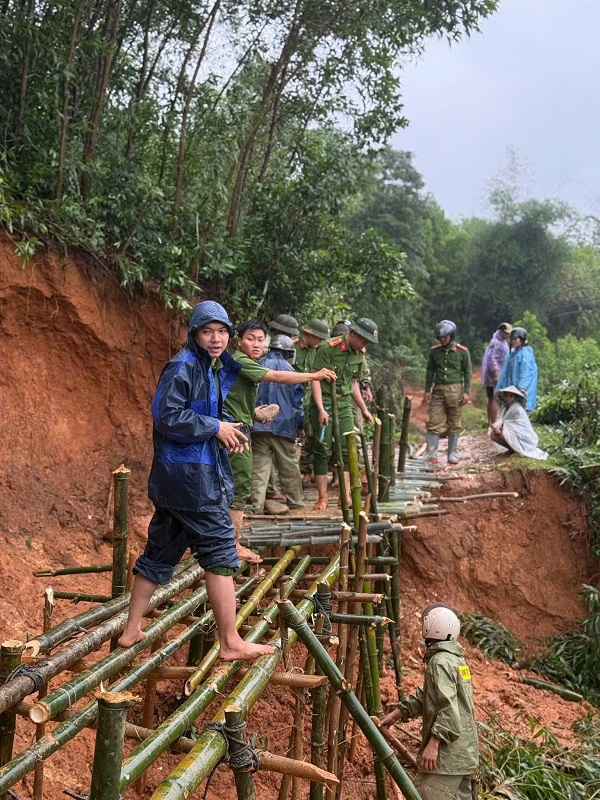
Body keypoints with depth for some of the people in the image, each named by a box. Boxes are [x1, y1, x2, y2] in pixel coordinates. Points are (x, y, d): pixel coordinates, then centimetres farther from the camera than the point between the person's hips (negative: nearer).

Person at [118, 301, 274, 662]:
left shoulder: (212, 369, 16)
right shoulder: (183, 367, -13)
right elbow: (168, 416, -21)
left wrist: (226, 433, 3)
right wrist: (215, 428, -14)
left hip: (176, 479, 10)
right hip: (190, 474, -10)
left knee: (160, 551, 15)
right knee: (220, 550, -5)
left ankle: (132, 631, 25)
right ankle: (232, 643, 2)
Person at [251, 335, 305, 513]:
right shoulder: (288, 369, -2)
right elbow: (297, 401, 1)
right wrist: (301, 424, 11)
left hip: (258, 425, 2)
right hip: (283, 425, -2)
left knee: (259, 465, 2)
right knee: (289, 466, 10)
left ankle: (257, 504, -3)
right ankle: (295, 500, 20)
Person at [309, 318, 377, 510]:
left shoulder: (358, 354, 8)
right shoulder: (328, 347, -14)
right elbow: (315, 377, -16)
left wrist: (364, 409, 18)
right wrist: (321, 409, -22)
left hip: (344, 402, 7)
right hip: (324, 401, -7)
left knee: (348, 449, 3)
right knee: (323, 450, -4)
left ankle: (346, 496, 8)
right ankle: (322, 498, 3)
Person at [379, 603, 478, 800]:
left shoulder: (440, 661, -16)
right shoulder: (457, 659, 15)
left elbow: (449, 708, -24)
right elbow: (425, 695, 20)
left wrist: (433, 743, -23)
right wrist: (395, 714, 17)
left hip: (446, 756, -10)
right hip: (464, 753, 10)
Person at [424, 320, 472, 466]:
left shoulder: (462, 351, 0)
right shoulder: (434, 351, 7)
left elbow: (467, 372, 2)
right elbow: (430, 371, 12)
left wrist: (466, 392, -4)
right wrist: (427, 390, 7)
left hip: (455, 389, -2)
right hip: (438, 389, 2)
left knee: (454, 424, 4)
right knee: (434, 422, -4)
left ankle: (452, 455, 13)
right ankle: (431, 454, 1)